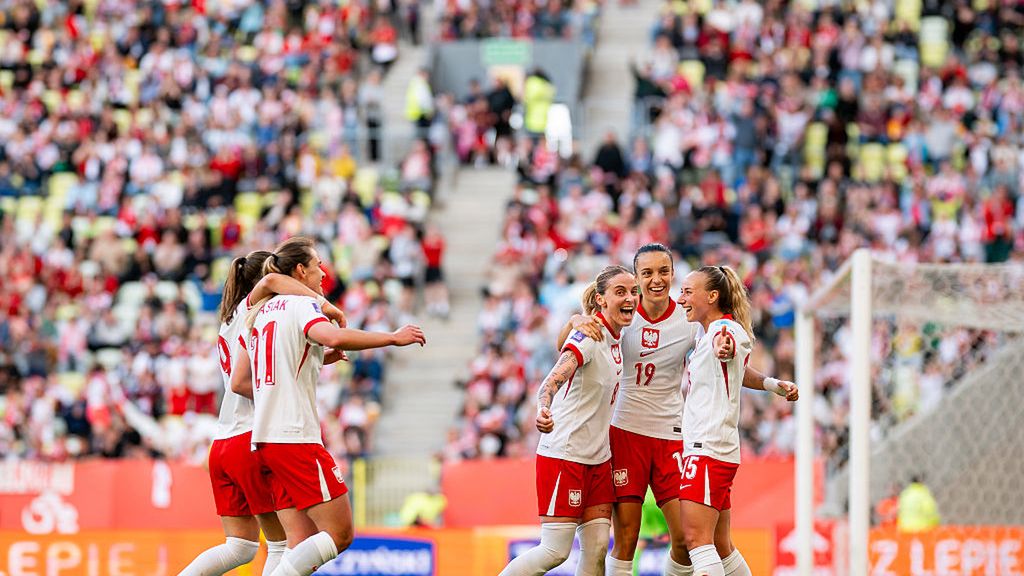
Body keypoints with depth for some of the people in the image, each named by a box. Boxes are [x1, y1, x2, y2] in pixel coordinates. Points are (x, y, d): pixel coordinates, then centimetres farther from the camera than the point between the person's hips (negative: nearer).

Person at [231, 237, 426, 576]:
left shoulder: (261, 313, 20)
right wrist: (393, 338, -17)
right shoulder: (301, 305, -5)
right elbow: (334, 338, -27)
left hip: (264, 439, 9)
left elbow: (238, 383, 22)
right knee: (340, 533, -7)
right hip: (296, 437, -9)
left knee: (302, 545, 4)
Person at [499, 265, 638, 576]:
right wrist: (544, 410, -51)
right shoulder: (588, 336, -17)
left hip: (598, 457, 8)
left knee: (597, 549, 1)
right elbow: (554, 379, -31)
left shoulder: (615, 339, 7)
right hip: (564, 454, -8)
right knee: (555, 551, -8)